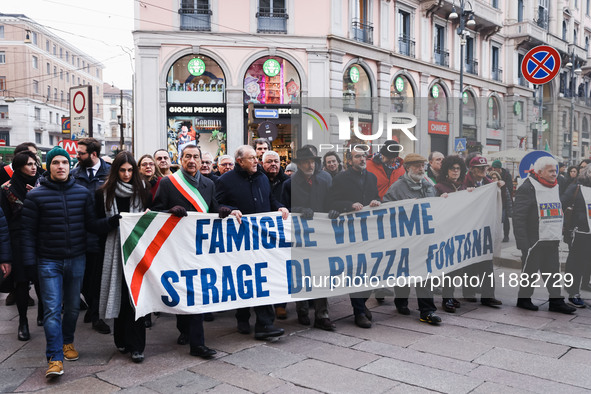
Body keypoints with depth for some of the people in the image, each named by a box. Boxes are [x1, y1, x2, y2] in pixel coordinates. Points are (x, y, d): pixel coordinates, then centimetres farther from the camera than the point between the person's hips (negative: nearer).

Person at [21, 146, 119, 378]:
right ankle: (55, 358, 1)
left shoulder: (82, 193, 3)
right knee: (52, 309, -5)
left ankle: (67, 341, 36)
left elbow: (91, 224, 3)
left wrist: (112, 222, -16)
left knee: (73, 306, 14)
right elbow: (28, 231, -3)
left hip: (76, 260, 3)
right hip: (49, 261, -2)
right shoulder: (36, 195, -4)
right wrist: (29, 262, -9)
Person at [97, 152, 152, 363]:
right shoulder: (104, 193, 5)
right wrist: (115, 221, -7)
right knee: (119, 293, 5)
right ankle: (122, 340, 20)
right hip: (115, 248, 1)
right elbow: (99, 221, 7)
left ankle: (135, 345, -1)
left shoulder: (143, 191, 6)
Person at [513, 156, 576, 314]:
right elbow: (518, 217, -15)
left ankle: (556, 302, 15)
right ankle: (524, 299, 16)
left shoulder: (555, 188, 15)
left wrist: (559, 235, 20)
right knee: (530, 270, 2)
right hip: (533, 240, -7)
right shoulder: (526, 189, -11)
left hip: (551, 241, 7)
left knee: (553, 271, 9)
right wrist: (522, 242, -20)